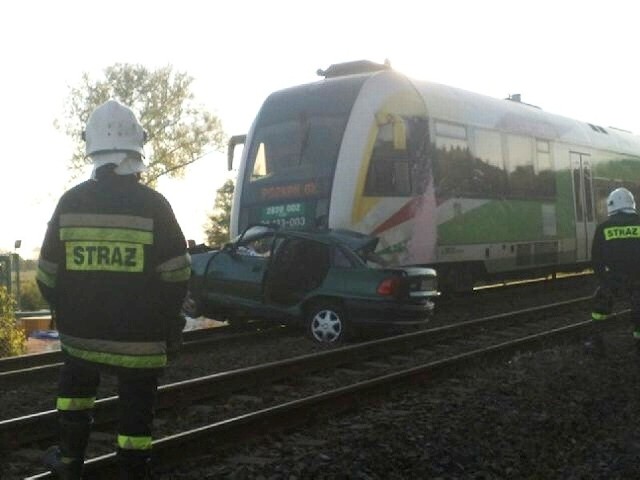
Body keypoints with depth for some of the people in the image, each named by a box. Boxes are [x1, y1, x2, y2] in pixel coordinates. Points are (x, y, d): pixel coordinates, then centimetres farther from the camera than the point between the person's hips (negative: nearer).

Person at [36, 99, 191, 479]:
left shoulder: (69, 203, -3)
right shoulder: (152, 205, -11)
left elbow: (48, 276, 3)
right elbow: (176, 277, -9)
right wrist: (170, 322, 7)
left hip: (81, 332, 4)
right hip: (140, 338, -4)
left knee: (76, 385, 28)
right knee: (136, 411, 6)